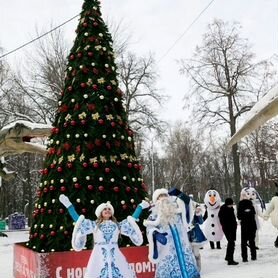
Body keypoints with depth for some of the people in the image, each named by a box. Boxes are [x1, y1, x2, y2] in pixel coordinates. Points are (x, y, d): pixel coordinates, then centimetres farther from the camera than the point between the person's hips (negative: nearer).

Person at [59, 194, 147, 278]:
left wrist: (140, 206, 28)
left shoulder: (117, 225, 14)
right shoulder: (95, 225, 9)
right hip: (99, 256, -2)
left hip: (115, 256, 2)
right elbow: (77, 219, 9)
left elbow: (131, 220, 23)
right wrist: (69, 205, 7)